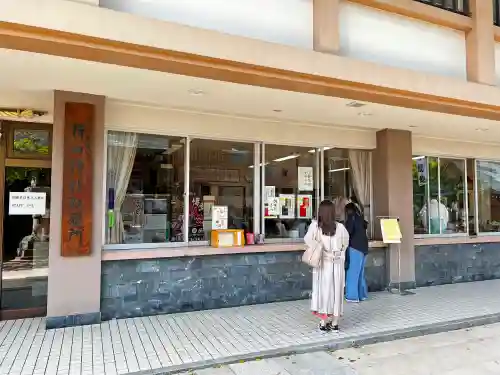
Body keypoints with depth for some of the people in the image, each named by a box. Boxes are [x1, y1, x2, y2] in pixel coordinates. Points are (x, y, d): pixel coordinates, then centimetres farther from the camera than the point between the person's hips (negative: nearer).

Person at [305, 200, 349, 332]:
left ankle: (323, 323, 15)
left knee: (323, 290, 10)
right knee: (336, 291, 11)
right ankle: (334, 323, 20)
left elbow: (308, 239, -21)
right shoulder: (340, 227, -6)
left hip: (323, 263, -1)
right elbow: (345, 243, 5)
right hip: (337, 264, 1)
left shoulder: (315, 225, -10)